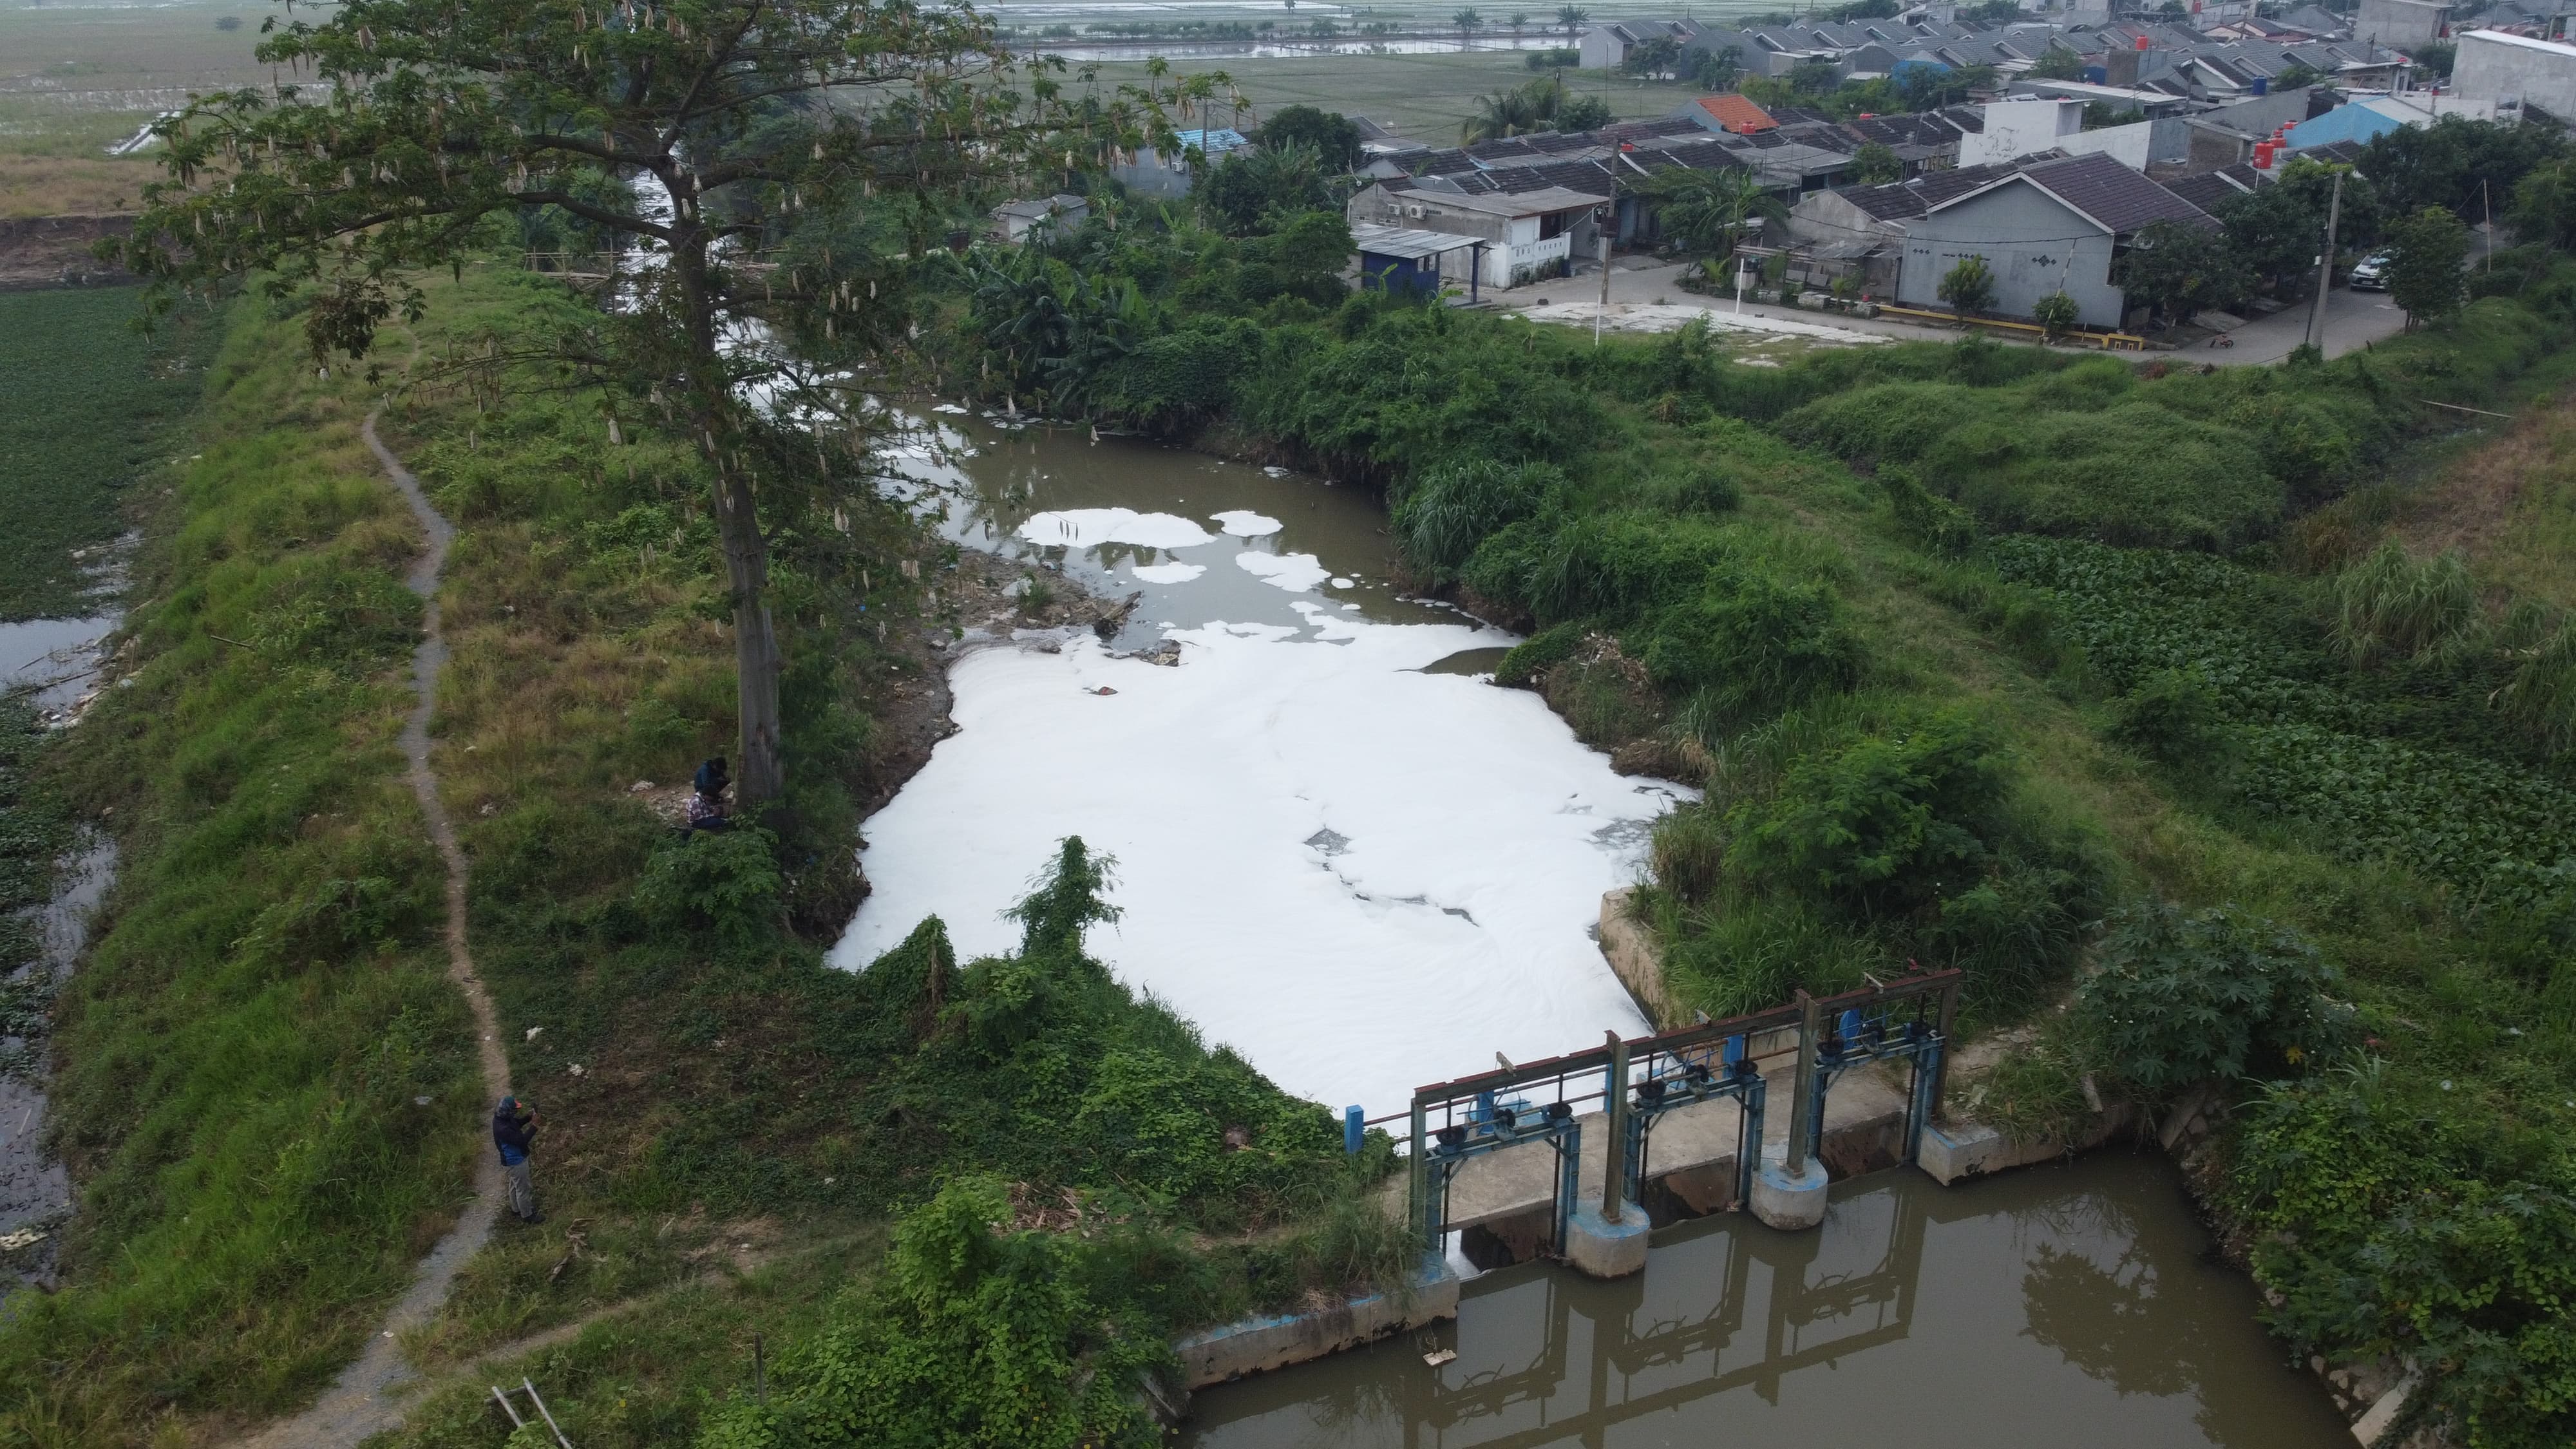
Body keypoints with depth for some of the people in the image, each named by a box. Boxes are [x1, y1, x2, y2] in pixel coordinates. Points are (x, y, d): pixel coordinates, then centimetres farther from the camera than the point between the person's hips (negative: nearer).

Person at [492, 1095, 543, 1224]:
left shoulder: (502, 1117, -9)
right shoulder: (503, 1129, -38)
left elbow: (517, 1124, 10)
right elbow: (522, 1140, -35)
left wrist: (528, 1117, -8)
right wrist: (534, 1125, -33)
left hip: (513, 1159, 9)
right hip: (515, 1162, -9)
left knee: (515, 1185, 29)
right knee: (523, 1189, 10)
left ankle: (516, 1208, 48)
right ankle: (527, 1215, 27)